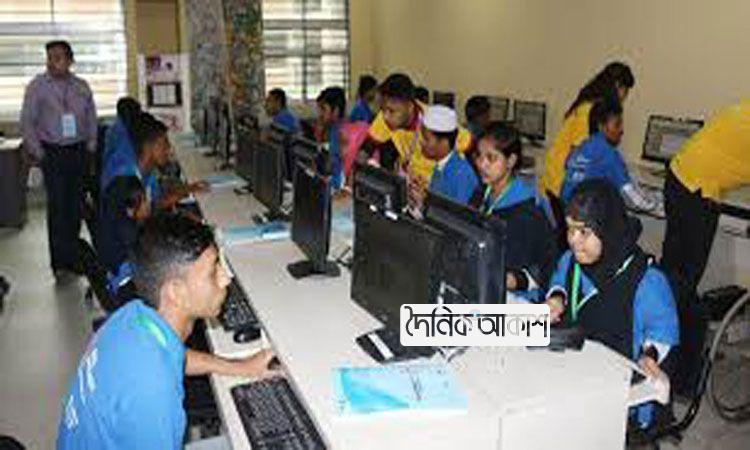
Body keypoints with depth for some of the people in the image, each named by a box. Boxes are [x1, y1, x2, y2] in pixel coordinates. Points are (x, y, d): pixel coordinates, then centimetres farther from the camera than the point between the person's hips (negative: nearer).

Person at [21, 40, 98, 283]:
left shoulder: (81, 87, 8)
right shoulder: (37, 86, -1)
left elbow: (92, 119, 15)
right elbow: (27, 122, 0)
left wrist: (91, 149, 8)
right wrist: (38, 153, -5)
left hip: (79, 152, 3)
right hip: (52, 153, -3)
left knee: (75, 206, 7)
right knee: (58, 207, -8)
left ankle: (71, 257, 20)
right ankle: (61, 264, -4)